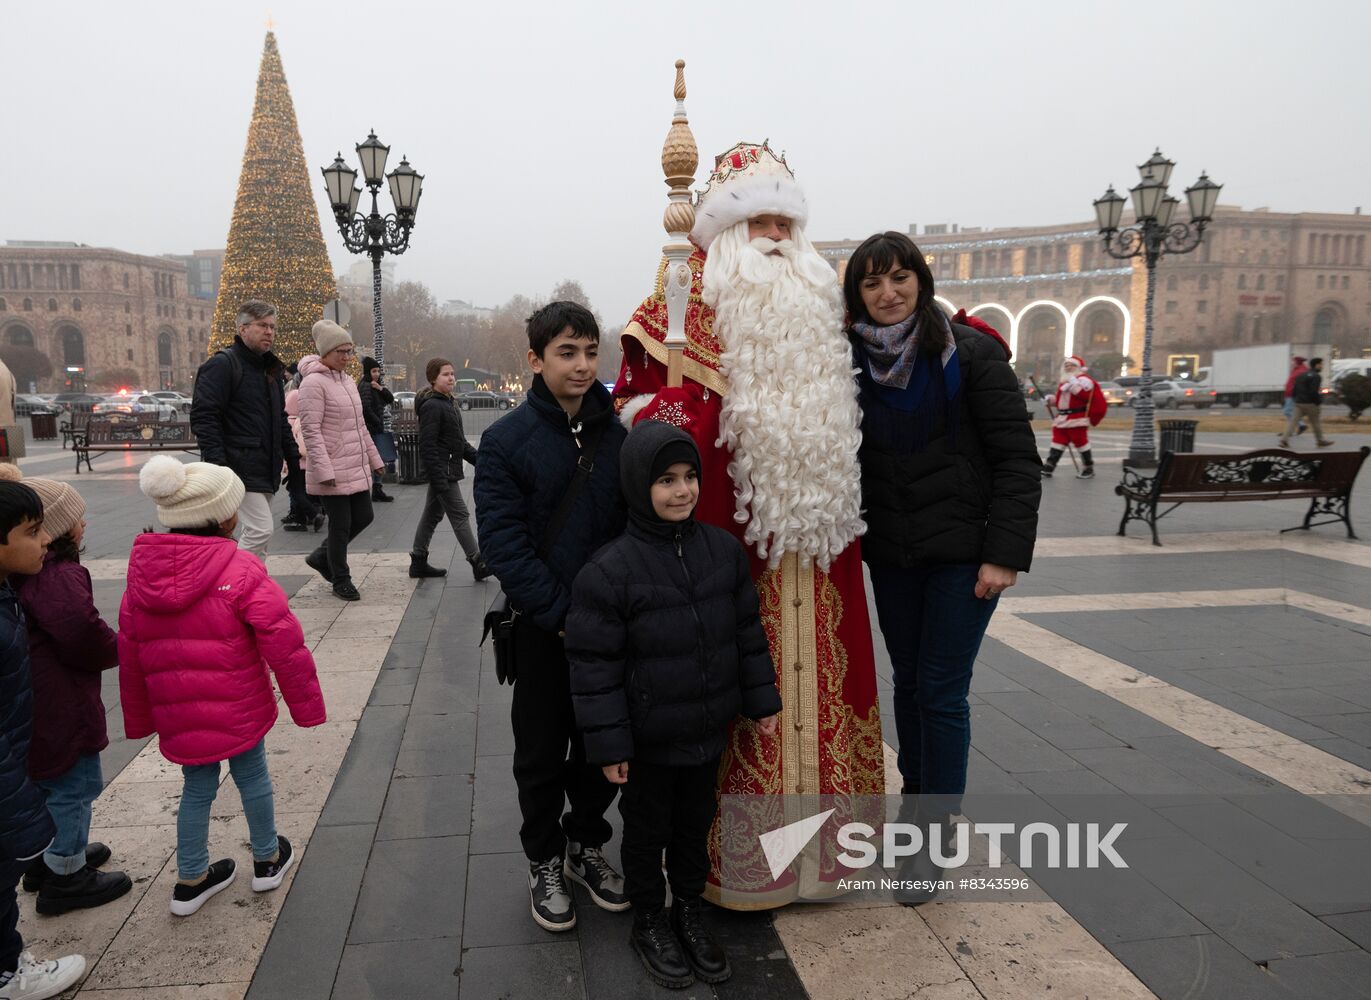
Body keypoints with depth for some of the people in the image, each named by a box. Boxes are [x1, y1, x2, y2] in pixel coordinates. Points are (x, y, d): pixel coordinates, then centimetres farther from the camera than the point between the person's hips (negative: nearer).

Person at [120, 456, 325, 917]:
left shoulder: (140, 577, -1)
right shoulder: (241, 572, -19)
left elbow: (130, 659, 8)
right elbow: (284, 645, -19)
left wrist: (139, 719, 20)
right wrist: (306, 706, -8)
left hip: (178, 719, 4)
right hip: (239, 711, -4)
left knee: (197, 789, 20)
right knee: (252, 779, 16)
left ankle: (191, 879, 31)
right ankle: (267, 860, 34)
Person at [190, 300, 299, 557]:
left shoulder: (270, 369, 19)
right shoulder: (222, 365, -8)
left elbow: (280, 418, 27)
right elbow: (203, 417, -15)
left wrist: (292, 453, 16)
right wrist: (217, 465, -23)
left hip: (266, 469, 9)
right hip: (240, 467, -9)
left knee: (256, 533, 11)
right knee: (262, 529, -15)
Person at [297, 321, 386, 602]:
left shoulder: (348, 382, 15)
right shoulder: (314, 383, -12)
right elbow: (310, 430, -17)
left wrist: (374, 458, 20)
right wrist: (324, 470, -22)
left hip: (357, 468, 8)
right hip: (332, 471, -8)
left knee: (363, 517, 11)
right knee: (340, 525, 0)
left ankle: (321, 557, 31)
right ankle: (340, 581, 17)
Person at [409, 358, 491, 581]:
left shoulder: (448, 403, 15)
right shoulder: (432, 406, -15)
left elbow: (459, 440, 22)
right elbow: (427, 446, -20)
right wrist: (439, 479, -24)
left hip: (449, 469, 10)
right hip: (442, 470, -10)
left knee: (432, 515, 14)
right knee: (460, 516, -5)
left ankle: (419, 562, 23)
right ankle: (478, 563, 0)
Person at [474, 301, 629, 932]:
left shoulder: (619, 432, 0)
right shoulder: (507, 440, -8)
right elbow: (503, 542, -13)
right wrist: (560, 613, -17)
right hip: (543, 629, -2)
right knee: (542, 751, 12)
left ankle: (586, 845, 38)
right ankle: (544, 862, 32)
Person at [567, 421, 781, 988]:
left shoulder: (724, 550, -3)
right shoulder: (608, 571, -19)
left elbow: (747, 632, 6)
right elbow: (593, 665, -15)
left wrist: (761, 702, 9)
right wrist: (608, 744, -13)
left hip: (709, 732, 4)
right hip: (649, 742, -4)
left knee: (696, 823, 21)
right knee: (647, 831, 15)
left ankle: (690, 911, 43)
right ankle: (648, 921, 38)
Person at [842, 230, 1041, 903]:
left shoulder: (970, 354, -9)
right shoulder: (851, 363, 2)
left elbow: (1017, 459, -10)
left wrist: (1005, 553, -15)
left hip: (963, 552, -4)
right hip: (890, 553, 4)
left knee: (942, 692, -2)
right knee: (908, 681, 15)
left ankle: (935, 835, 13)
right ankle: (914, 799, 34)